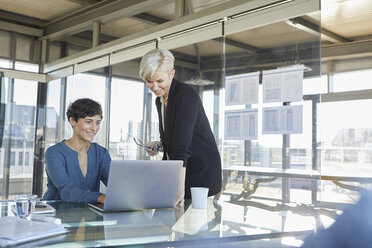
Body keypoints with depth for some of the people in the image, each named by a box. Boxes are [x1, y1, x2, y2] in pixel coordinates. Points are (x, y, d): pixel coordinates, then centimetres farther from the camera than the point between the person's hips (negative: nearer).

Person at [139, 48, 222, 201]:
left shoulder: (186, 95, -20)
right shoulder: (160, 100, 7)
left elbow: (181, 144, -29)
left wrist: (179, 187, -33)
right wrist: (159, 144, -2)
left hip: (201, 172, -7)